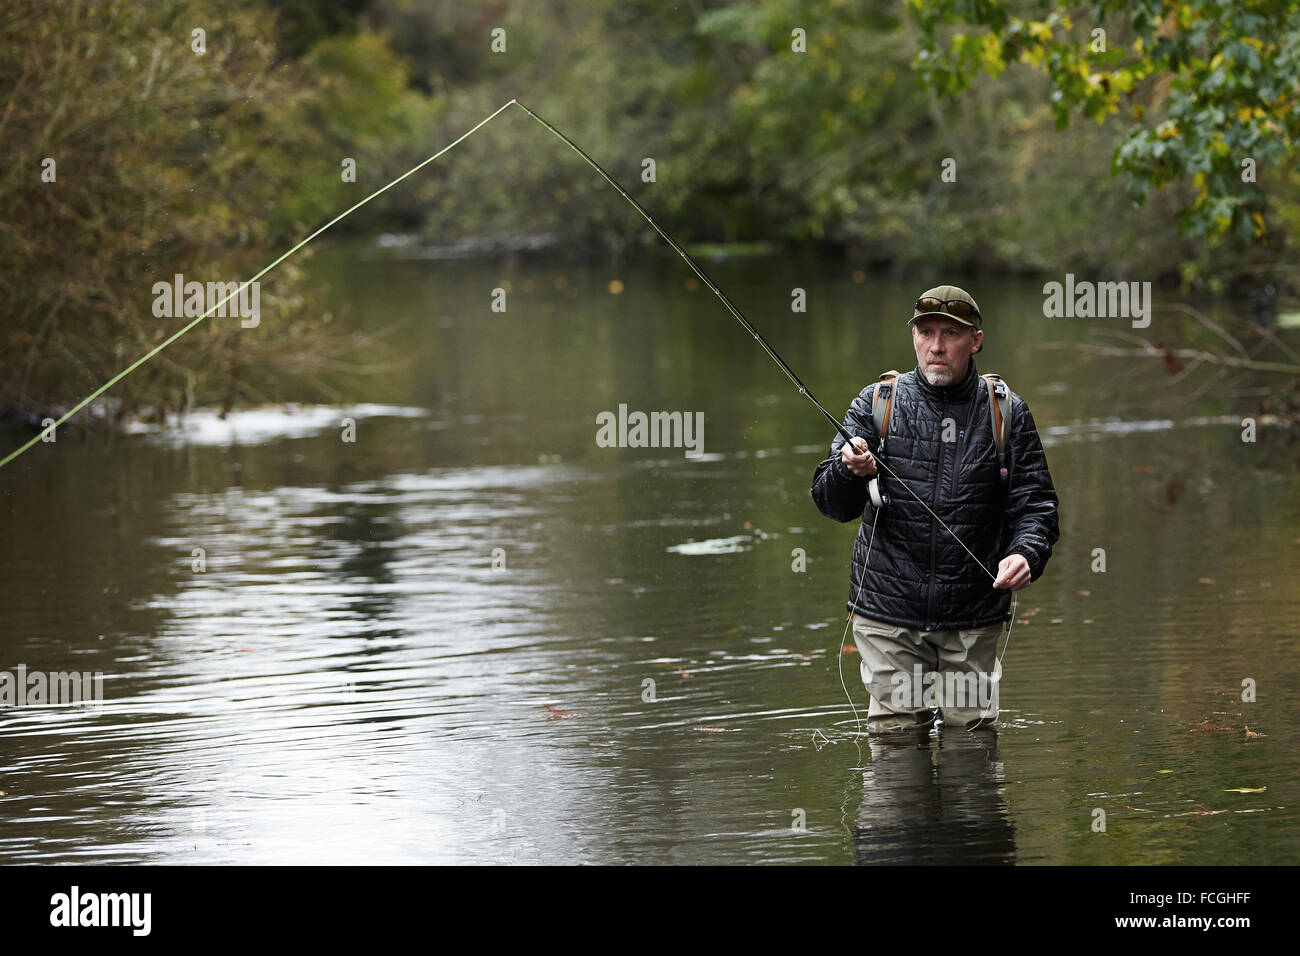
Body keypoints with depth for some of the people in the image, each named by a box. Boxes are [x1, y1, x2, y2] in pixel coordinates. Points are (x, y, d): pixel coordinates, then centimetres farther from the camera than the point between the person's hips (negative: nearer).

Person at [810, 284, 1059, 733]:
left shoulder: (1006, 413, 4)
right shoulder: (876, 405, 2)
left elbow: (1035, 504, 3)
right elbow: (832, 504, -3)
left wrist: (1025, 553, -19)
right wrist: (849, 471, -27)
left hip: (974, 617, 0)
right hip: (888, 613, 0)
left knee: (973, 727, 5)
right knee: (894, 732, 2)